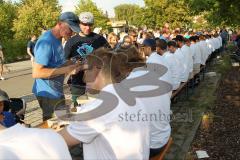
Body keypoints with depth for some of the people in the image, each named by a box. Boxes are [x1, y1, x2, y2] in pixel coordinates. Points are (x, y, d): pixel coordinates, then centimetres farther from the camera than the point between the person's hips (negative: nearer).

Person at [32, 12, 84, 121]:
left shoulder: (57, 39, 5)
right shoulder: (47, 42, -22)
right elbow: (36, 72, -27)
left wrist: (72, 64, -2)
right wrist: (67, 69, -27)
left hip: (58, 92, 9)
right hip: (48, 94, -9)